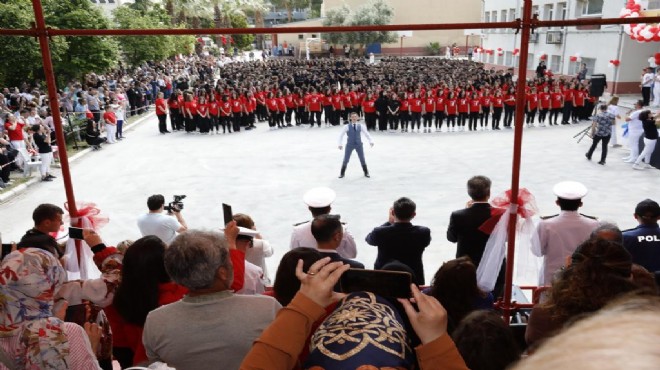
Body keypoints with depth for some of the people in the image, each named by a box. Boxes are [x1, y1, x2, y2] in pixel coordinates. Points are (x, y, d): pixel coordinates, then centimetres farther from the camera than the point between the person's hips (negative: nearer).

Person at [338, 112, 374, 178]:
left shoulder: (361, 126, -3)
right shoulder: (347, 127, -9)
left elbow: (366, 133, 6)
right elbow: (341, 135, -2)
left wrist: (371, 141, -4)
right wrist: (340, 144, -8)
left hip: (359, 144, 2)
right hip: (350, 145, -2)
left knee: (362, 159, 11)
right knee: (346, 159, 5)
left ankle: (366, 173, 29)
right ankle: (342, 173, 22)